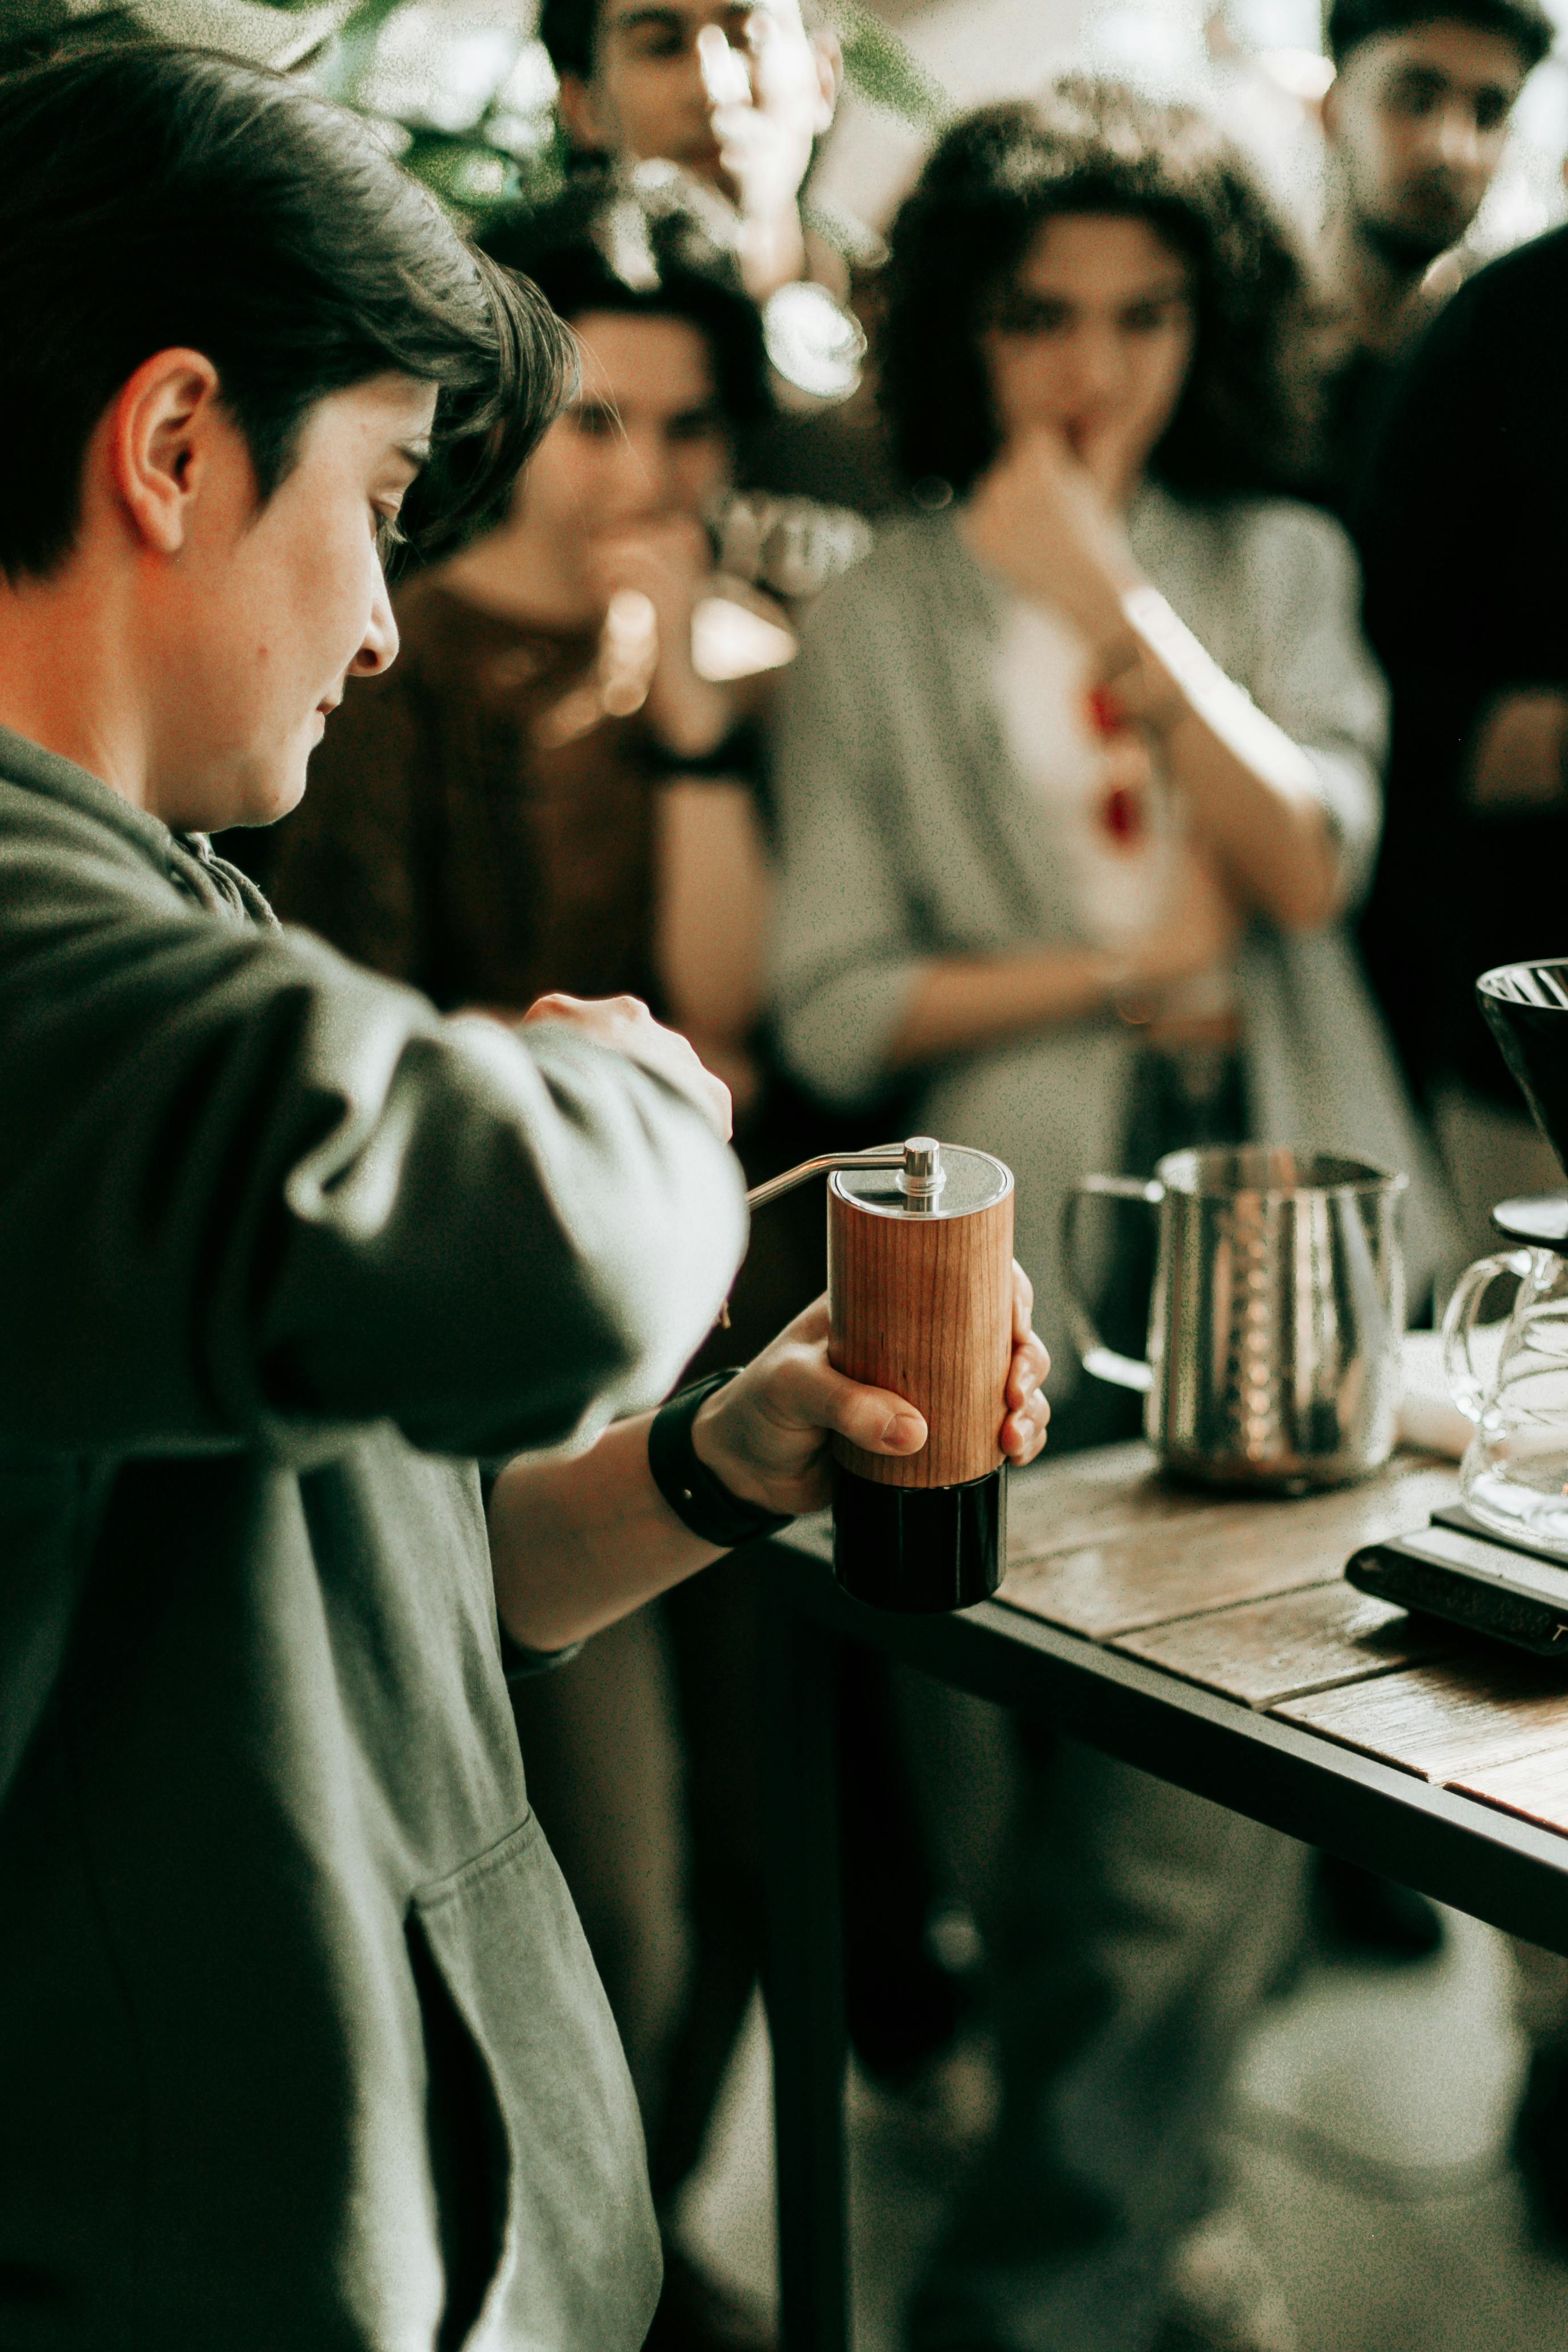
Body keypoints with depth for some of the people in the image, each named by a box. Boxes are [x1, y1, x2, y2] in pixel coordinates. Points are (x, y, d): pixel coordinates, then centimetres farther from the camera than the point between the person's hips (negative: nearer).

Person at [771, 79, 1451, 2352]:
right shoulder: (874, 627, 5)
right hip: (1026, 1276, -2)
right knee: (1050, 1818, 3)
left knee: (1224, 1807, 2)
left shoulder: (1279, 565, 13)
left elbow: (1311, 864, -5)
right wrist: (1118, 972, -8)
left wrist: (1115, 601, -10)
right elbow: (833, 1007, -2)